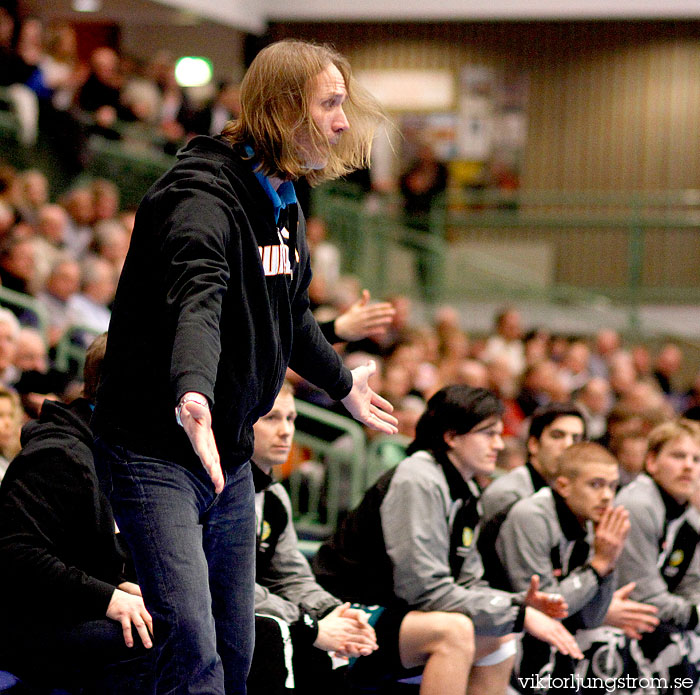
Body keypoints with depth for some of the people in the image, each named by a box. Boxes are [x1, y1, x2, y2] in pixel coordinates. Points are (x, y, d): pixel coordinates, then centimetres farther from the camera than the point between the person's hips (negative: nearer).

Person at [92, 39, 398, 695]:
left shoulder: (283, 204, 10)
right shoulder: (204, 197, -20)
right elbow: (197, 301, -41)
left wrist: (342, 381, 41)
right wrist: (192, 393, -59)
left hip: (230, 455, 9)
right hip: (157, 449, -9)